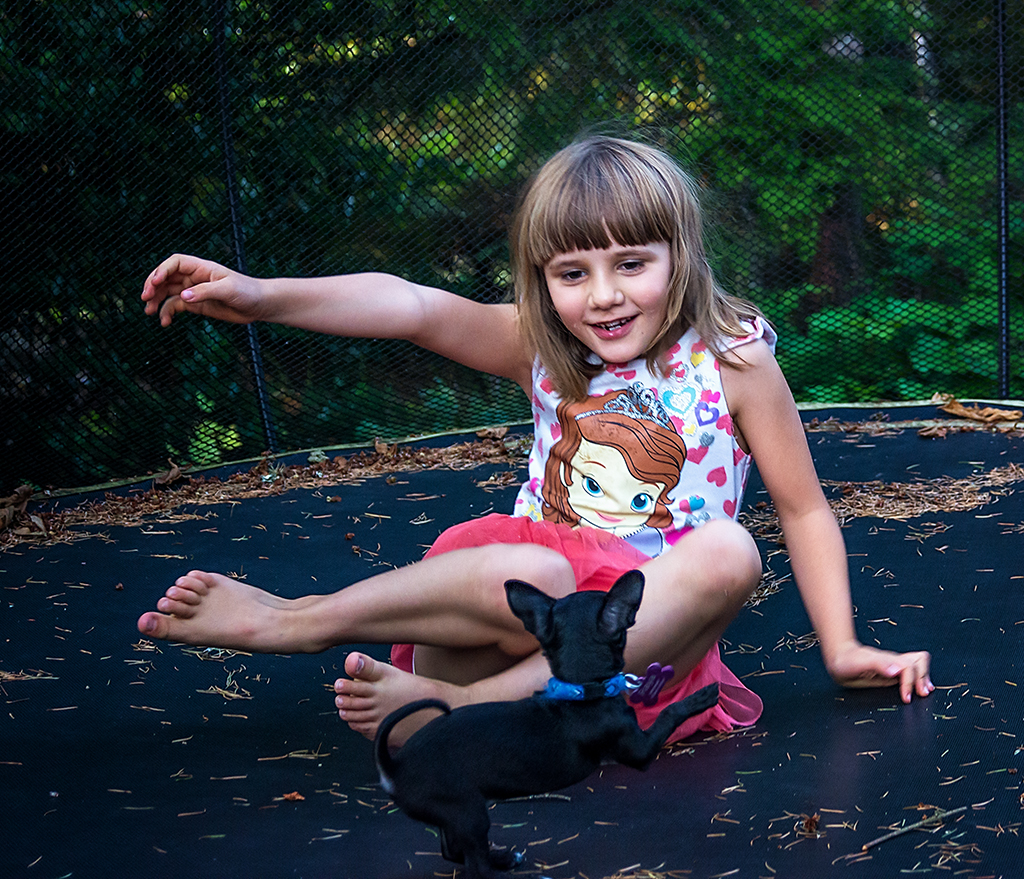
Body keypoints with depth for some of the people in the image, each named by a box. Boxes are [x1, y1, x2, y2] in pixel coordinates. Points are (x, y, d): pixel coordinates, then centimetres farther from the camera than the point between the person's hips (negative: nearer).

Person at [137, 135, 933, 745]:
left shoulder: (731, 362, -1)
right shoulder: (541, 351, 3)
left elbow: (805, 510, 6)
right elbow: (415, 308, -13)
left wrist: (842, 648, 1)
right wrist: (265, 296, -26)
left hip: (649, 623, 1)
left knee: (727, 556, -33)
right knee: (529, 578, -37)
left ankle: (474, 703, -35)